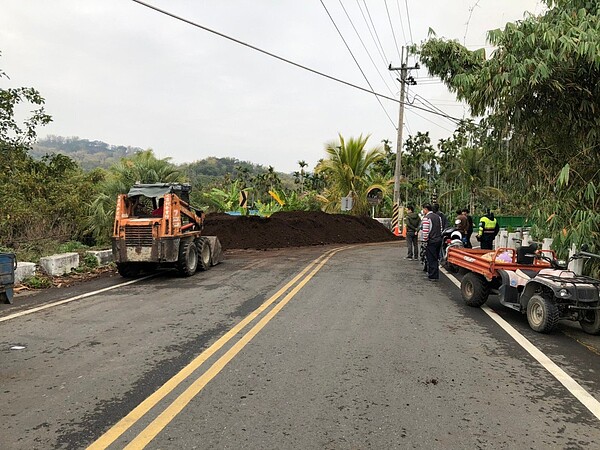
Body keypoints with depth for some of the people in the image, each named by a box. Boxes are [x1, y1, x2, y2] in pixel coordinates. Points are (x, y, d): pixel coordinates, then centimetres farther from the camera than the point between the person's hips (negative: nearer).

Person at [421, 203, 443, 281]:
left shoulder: (426, 218, -13)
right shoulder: (438, 217, 12)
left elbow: (425, 231, -17)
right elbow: (441, 229, 16)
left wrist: (425, 242, -9)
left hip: (431, 241, -8)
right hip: (439, 240, 8)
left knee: (431, 259, -1)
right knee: (436, 259, 16)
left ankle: (432, 276, 2)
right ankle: (436, 275, 24)